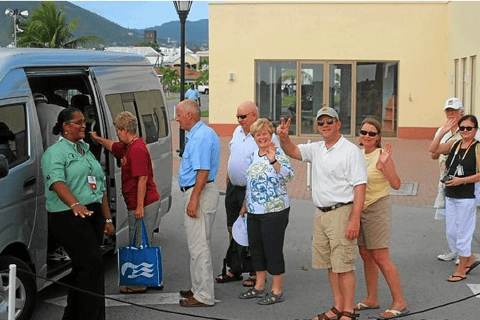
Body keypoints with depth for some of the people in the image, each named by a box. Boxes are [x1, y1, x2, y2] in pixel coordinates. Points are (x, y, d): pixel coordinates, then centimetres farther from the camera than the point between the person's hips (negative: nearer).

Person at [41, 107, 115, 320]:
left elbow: (101, 187, 23)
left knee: (83, 267, 11)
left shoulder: (87, 151, 20)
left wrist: (107, 219, 20)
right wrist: (75, 204, -42)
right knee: (93, 264, -15)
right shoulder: (55, 153, -6)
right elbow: (57, 182, -25)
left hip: (93, 214, 8)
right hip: (69, 217, -8)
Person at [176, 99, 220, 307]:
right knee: (200, 244, 18)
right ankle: (199, 288, 28)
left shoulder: (200, 137, -19)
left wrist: (193, 199, -25)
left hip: (200, 193, -11)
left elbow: (203, 171, -25)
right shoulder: (200, 133, 15)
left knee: (199, 245, -6)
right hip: (199, 193, 11)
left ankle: (204, 296, -1)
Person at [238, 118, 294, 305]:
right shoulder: (254, 155, 13)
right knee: (255, 248, 14)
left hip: (274, 211, -8)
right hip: (254, 212, 8)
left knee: (273, 249, -2)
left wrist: (273, 161, -37)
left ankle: (277, 291, 8)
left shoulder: (278, 153, -10)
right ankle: (259, 287, 27)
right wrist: (245, 205, 23)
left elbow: (289, 175, -25)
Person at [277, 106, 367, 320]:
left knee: (343, 265, -5)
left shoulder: (350, 151, -9)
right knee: (330, 264, 12)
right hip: (320, 213, 7)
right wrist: (283, 137, -16)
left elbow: (360, 187, -14)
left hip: (341, 213, -7)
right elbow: (292, 151, 8)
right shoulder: (316, 149, 12)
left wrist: (355, 220, -21)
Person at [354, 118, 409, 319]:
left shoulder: (381, 155, -15)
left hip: (377, 209, -7)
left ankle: (399, 302, 0)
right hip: (358, 208, 7)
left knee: (380, 257, -8)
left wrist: (386, 164, -34)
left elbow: (396, 185, -24)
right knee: (365, 255, 12)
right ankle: (371, 299, 22)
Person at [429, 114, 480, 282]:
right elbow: (432, 149, 3)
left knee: (463, 232, 2)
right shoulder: (453, 144, 8)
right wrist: (442, 133, -7)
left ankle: (461, 269, 16)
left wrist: (462, 180, -21)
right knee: (451, 232, 13)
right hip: (450, 196, 7)